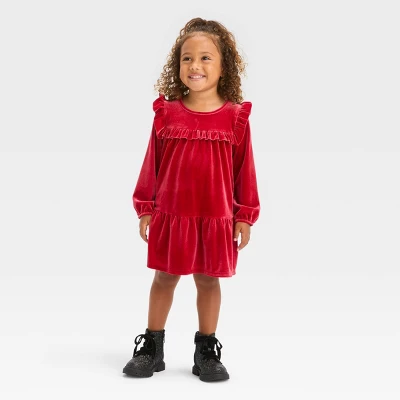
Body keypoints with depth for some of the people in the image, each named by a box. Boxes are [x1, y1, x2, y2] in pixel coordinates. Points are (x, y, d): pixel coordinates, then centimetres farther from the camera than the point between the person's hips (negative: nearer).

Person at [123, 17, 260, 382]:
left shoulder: (235, 117, -6)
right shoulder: (166, 113, -3)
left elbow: (244, 169, -1)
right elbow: (152, 164, 3)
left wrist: (245, 216, 1)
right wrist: (145, 209, 4)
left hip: (216, 218, -1)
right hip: (170, 215, 1)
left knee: (209, 281, 12)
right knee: (164, 278, 13)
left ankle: (207, 350, 27)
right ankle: (152, 346, 27)